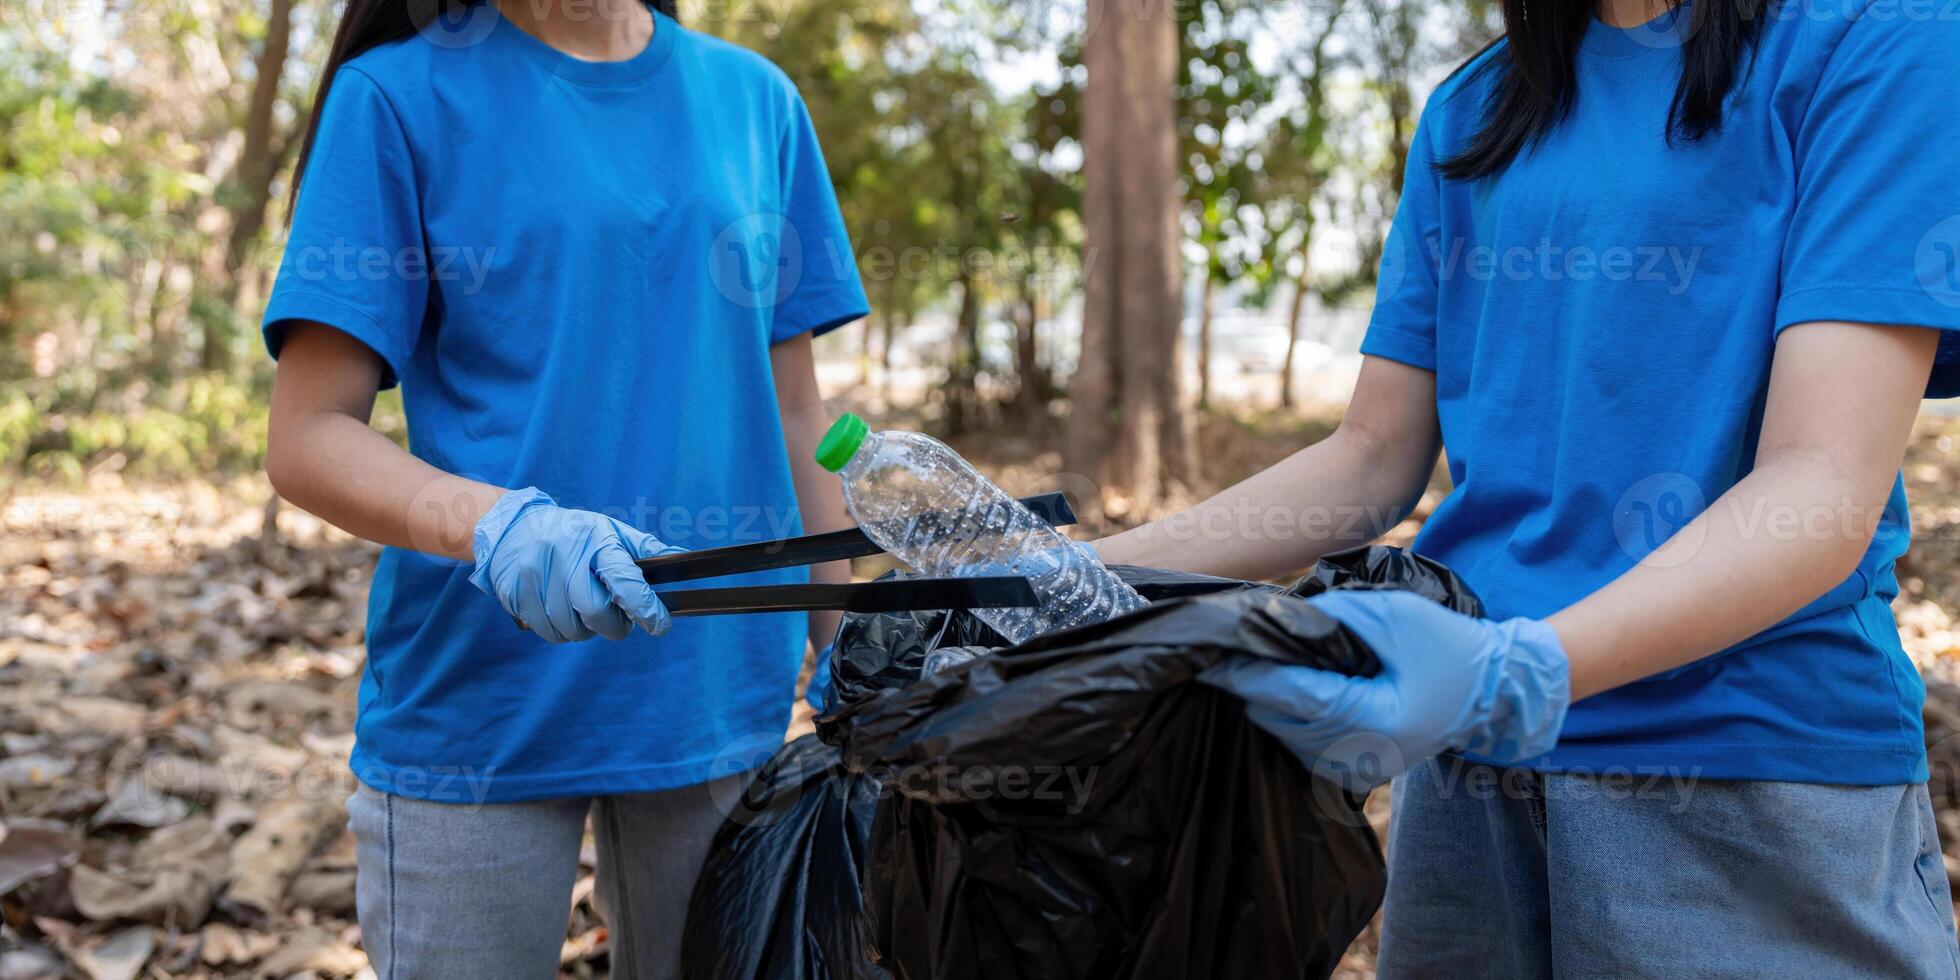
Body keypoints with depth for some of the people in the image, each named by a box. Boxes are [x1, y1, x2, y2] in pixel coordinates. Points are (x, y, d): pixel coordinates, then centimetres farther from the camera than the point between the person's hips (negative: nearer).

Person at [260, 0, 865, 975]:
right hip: (477, 707, -3)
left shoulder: (756, 99, 9)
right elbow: (306, 438, -7)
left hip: (722, 698, 3)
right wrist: (496, 523, -26)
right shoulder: (402, 93, -2)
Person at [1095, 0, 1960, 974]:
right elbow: (1374, 455, 8)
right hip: (1469, 774, 5)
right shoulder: (1470, 113, 10)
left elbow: (1827, 487, -16)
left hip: (1750, 770, -4)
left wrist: (1525, 672, -30)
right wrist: (1079, 577, -2)